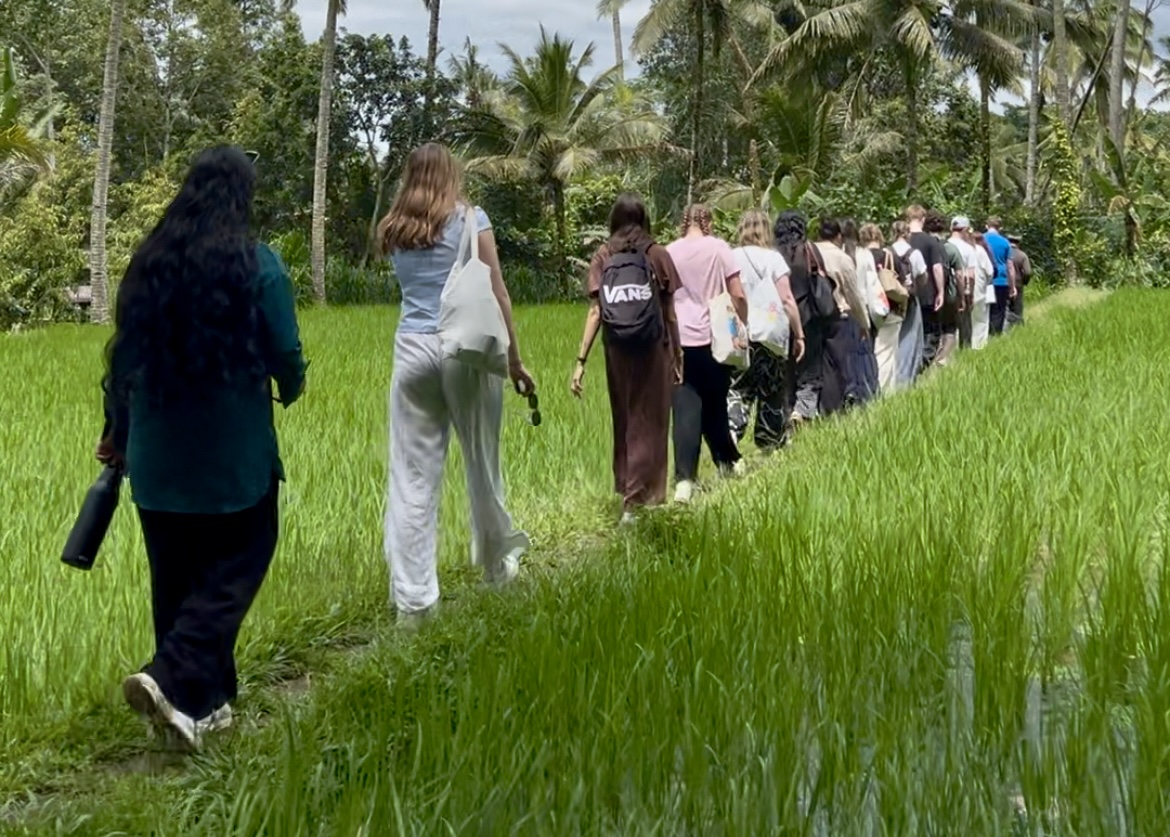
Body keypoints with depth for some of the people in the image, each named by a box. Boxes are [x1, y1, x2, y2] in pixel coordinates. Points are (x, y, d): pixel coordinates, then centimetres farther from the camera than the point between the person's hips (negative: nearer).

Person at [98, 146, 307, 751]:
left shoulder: (149, 262, 6)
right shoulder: (257, 264, -9)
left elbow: (123, 354, 9)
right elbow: (286, 356, -9)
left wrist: (117, 431, 21)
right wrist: (290, 389, 15)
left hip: (156, 450, 5)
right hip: (233, 450, -5)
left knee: (176, 577, 13)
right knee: (232, 571, 4)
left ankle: (203, 700, 19)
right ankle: (172, 680, -13)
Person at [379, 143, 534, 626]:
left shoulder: (392, 231, 12)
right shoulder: (470, 219, 2)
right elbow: (497, 295, 0)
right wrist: (514, 360, 5)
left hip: (412, 349, 2)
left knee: (413, 477, 2)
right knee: (482, 463, 14)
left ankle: (413, 599, 1)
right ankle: (497, 565, 33)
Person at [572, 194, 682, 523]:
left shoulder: (602, 257, 1)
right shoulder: (658, 255, -2)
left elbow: (595, 312, -6)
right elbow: (669, 313, -1)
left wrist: (581, 360, -6)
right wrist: (677, 356, 7)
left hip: (617, 350, 2)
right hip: (653, 349, -2)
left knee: (624, 421, 18)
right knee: (648, 422, 5)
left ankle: (626, 487, 30)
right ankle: (635, 496, -4)